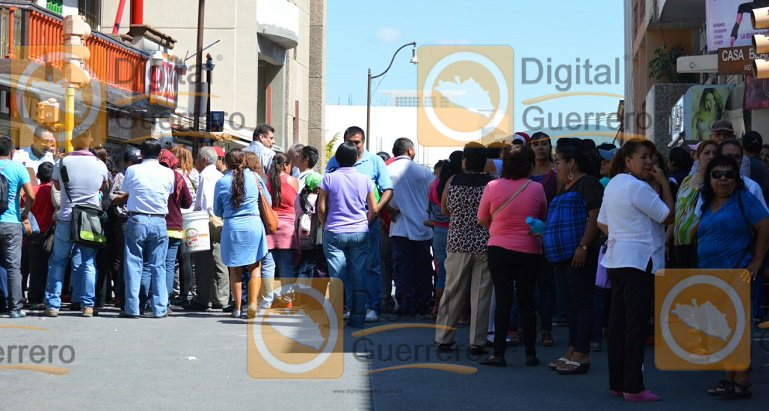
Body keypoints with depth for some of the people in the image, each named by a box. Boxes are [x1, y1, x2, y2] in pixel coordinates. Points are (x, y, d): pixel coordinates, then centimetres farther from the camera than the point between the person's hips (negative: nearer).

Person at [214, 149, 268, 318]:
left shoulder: (221, 182, 0)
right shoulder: (254, 177, 1)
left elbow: (217, 211, 9)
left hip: (231, 226, 0)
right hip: (254, 224, 0)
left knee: (234, 269, 10)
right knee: (255, 266, 10)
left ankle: (238, 307, 9)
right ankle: (253, 301, -5)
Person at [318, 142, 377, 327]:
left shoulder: (329, 178, -3)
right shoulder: (365, 180, 1)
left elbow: (321, 208, -1)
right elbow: (373, 210, 4)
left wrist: (326, 228, 13)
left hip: (334, 233, -1)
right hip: (359, 234, 1)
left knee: (337, 276, 1)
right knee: (359, 275, 6)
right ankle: (358, 317, 7)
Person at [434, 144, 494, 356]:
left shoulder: (452, 182, -2)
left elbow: (444, 210, 10)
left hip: (458, 243, 2)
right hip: (485, 245, -1)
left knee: (452, 291, 10)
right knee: (481, 293, 3)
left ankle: (444, 338, 15)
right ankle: (477, 342, 3)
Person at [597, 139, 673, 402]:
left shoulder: (612, 185, 14)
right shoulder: (636, 187, -15)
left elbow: (602, 223, 20)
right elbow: (668, 216, -14)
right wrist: (664, 183, -8)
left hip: (615, 258, 10)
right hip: (638, 260, -9)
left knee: (618, 322, 11)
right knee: (636, 323, -6)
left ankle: (617, 384, 16)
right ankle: (633, 387, -5)